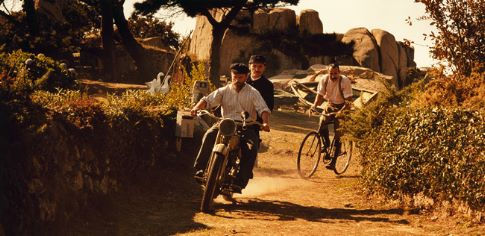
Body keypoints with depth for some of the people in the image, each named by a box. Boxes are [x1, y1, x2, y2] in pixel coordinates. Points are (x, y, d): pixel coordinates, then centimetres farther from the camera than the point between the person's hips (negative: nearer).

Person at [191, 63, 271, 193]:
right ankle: (201, 169, -28)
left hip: (247, 125, -1)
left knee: (251, 148, -30)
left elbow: (263, 109, -4)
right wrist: (197, 107, -22)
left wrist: (265, 122, -25)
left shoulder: (253, 93, 7)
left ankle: (240, 181, -30)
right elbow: (208, 100, 1)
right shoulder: (224, 91, 13)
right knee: (210, 135, -29)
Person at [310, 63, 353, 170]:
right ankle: (326, 143, 5)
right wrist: (314, 106, -30)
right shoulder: (324, 80, -11)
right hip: (330, 106, 4)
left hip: (342, 108, -4)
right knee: (322, 121, -24)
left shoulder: (345, 81, -22)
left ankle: (333, 162, -6)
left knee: (338, 136, -9)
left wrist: (341, 111, -41)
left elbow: (349, 101, -25)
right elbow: (320, 95, -10)